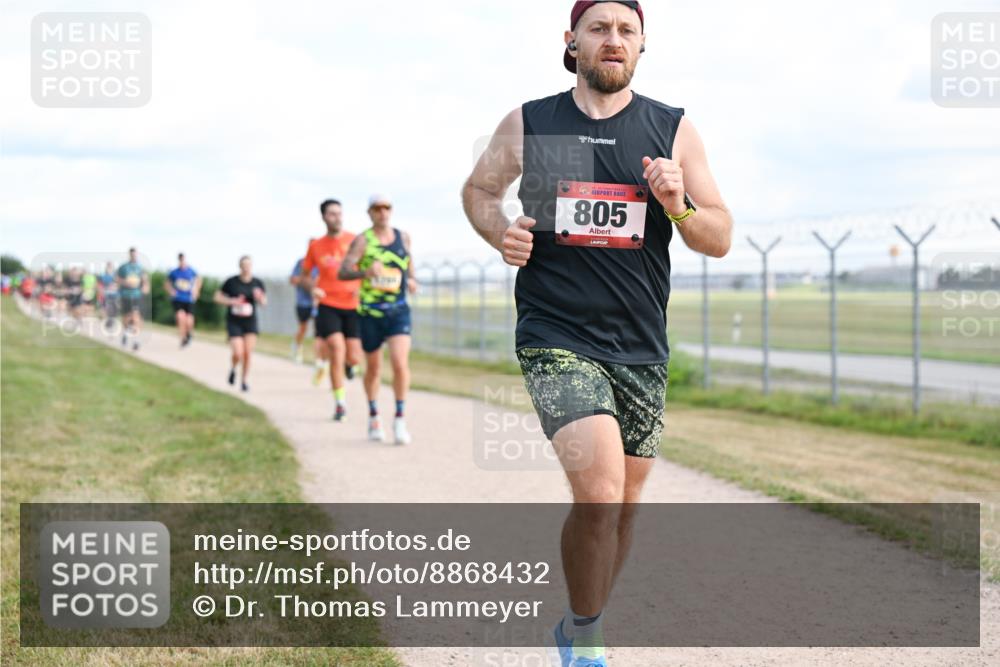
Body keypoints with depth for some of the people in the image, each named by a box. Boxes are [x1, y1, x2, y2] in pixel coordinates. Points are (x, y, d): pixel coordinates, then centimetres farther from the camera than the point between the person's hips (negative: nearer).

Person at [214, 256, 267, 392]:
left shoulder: (257, 284, -1)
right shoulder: (231, 282, -7)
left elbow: (264, 303, 3)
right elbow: (217, 297, 1)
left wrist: (260, 297, -19)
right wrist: (231, 302, -16)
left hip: (250, 322, 2)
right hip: (234, 322, -2)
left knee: (248, 353, -5)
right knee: (238, 353, -13)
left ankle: (244, 381, 15)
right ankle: (233, 369, 21)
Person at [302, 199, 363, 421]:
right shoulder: (316, 246, 4)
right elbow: (304, 275, 16)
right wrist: (313, 287, -5)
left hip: (353, 305, 0)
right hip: (328, 305, 0)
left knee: (354, 358, -3)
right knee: (337, 350, -16)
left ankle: (347, 363, 37)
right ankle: (340, 403, -6)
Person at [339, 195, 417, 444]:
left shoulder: (403, 237, 6)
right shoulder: (363, 241, -6)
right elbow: (343, 272, -15)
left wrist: (411, 279, 5)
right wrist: (365, 272, -35)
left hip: (399, 311, 2)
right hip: (370, 313, -1)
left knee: (400, 363, -17)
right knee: (373, 368, 11)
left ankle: (400, 420, -7)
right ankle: (373, 417, 32)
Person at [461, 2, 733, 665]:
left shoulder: (674, 130, 4)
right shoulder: (526, 125, 2)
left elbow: (721, 238, 6)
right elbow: (479, 189, 20)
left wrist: (679, 210, -15)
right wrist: (500, 231, -1)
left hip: (642, 349, 3)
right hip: (556, 339, -3)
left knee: (622, 505, 12)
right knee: (599, 491, -21)